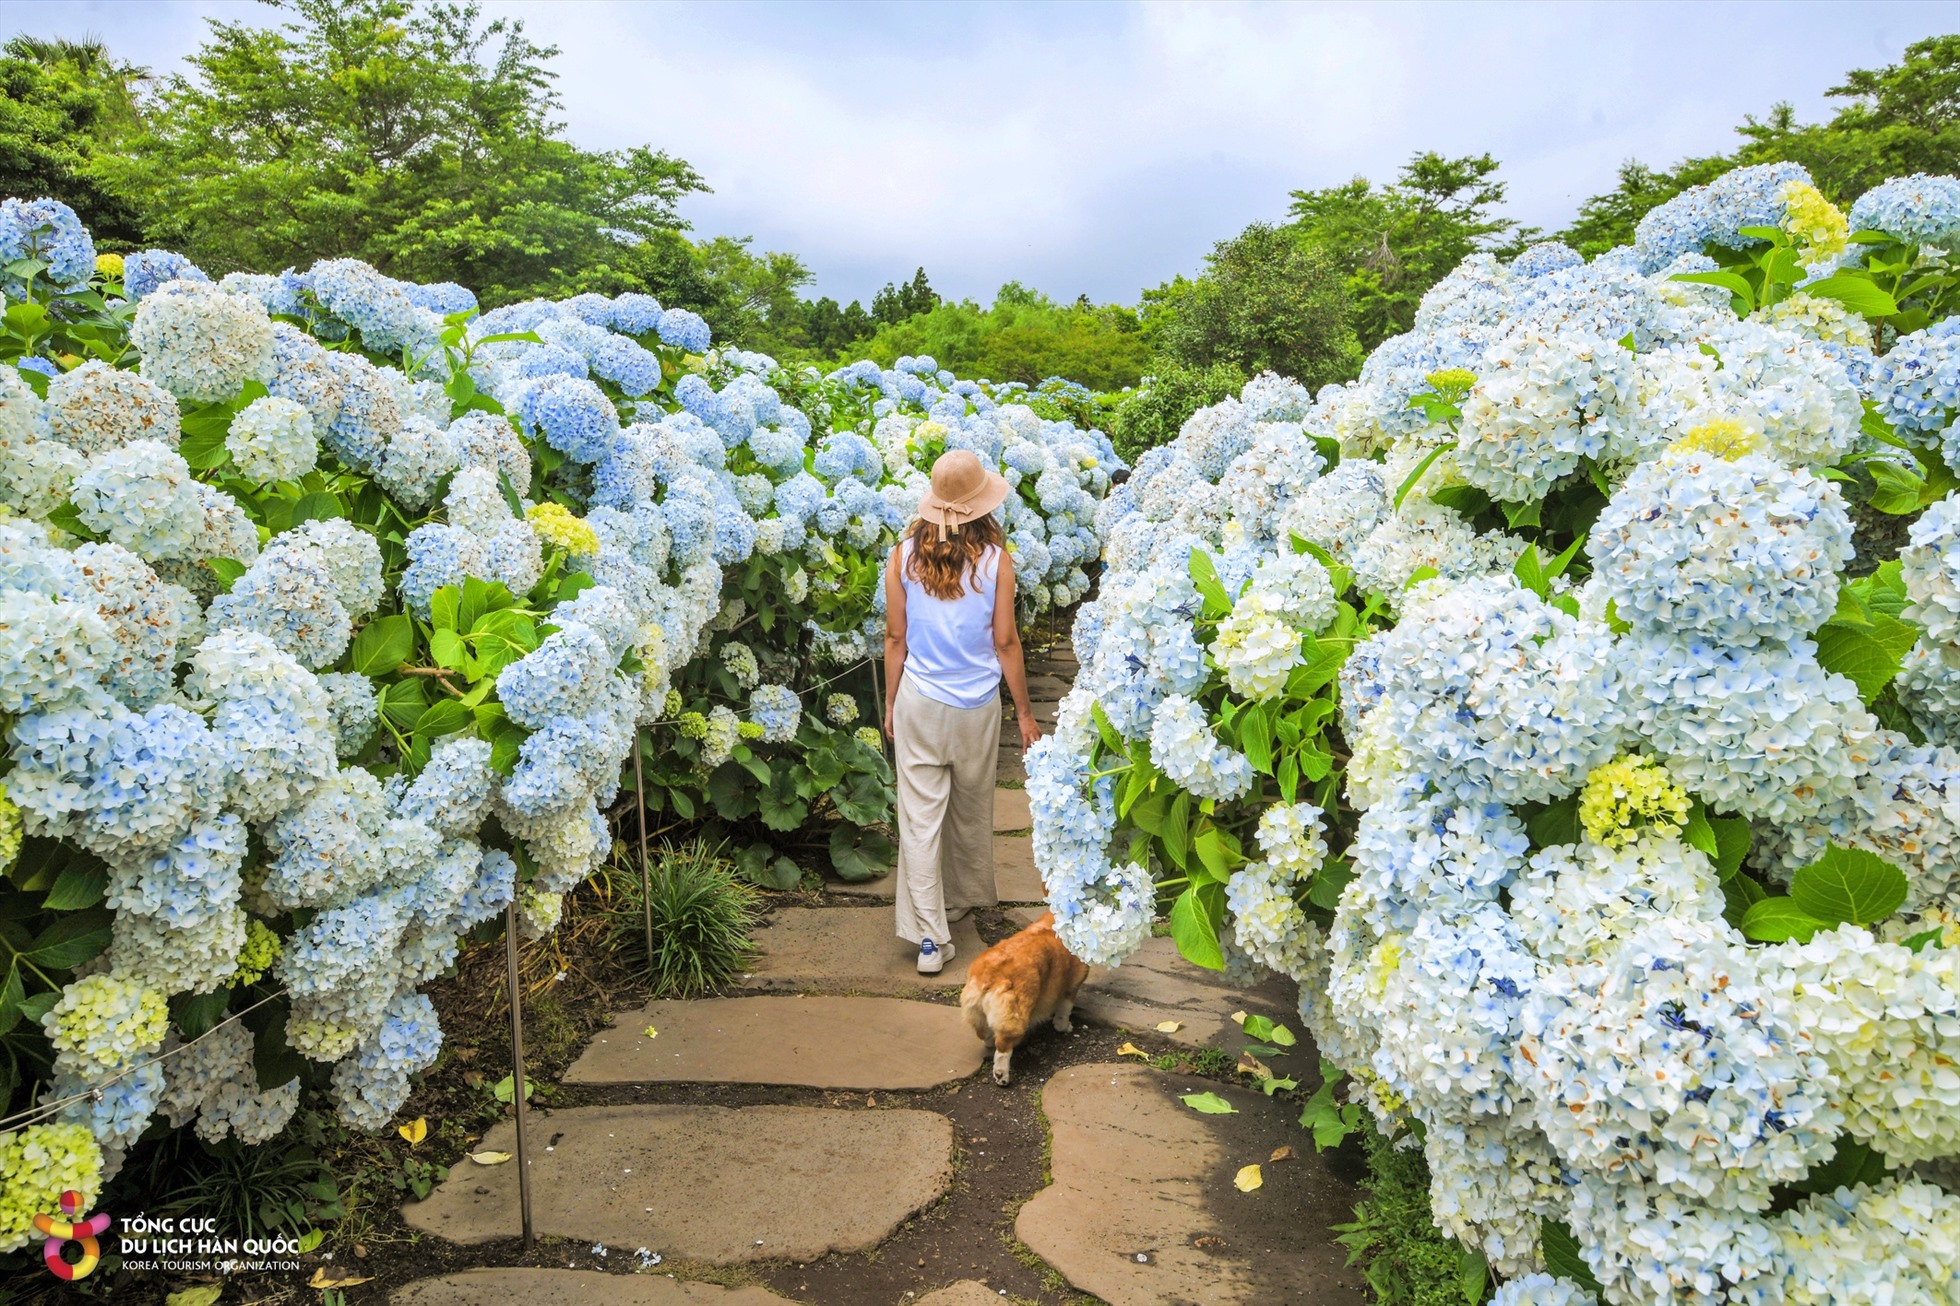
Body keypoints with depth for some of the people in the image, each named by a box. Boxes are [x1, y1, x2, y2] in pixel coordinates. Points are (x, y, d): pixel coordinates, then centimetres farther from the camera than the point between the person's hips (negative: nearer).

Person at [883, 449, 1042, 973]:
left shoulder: (905, 554, -7)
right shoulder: (995, 559, -10)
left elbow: (895, 637, -2)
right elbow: (1005, 642, -6)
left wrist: (890, 701, 12)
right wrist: (1024, 712, 4)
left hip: (918, 701, 0)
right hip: (977, 705, 0)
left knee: (920, 816, 4)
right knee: (972, 810, 20)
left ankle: (930, 936, 4)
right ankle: (967, 896, 41)